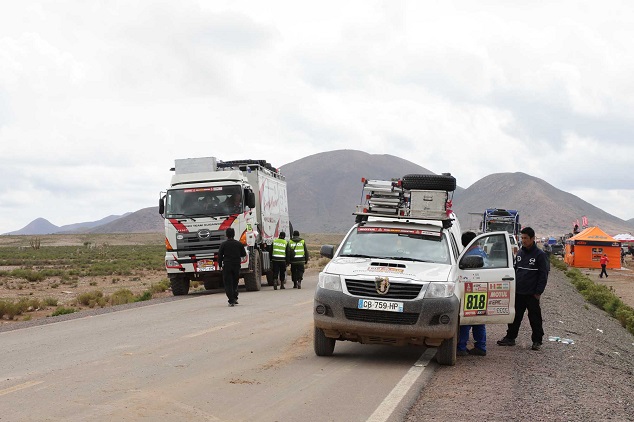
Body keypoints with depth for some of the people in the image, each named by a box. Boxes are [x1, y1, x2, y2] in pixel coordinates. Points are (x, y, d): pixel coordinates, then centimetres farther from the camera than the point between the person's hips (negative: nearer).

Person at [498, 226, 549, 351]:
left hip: (532, 294, -5)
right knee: (515, 316, 10)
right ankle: (510, 338, 19)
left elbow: (543, 275, -6)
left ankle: (537, 341, 10)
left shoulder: (539, 254, -6)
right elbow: (514, 270, 19)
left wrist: (538, 292, -10)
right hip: (518, 293, 5)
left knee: (535, 318, 2)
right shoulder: (520, 253, 11)